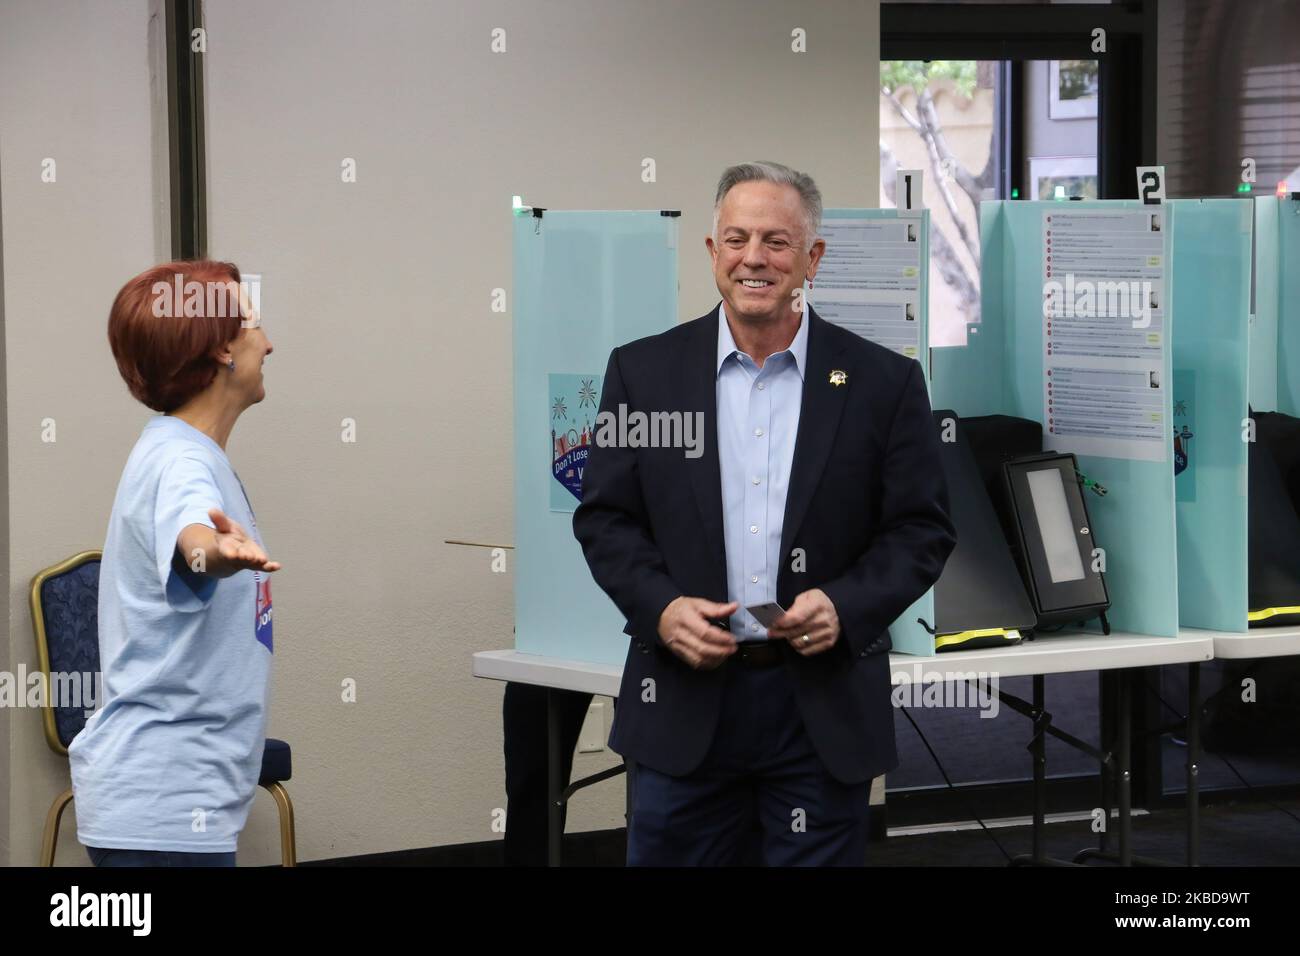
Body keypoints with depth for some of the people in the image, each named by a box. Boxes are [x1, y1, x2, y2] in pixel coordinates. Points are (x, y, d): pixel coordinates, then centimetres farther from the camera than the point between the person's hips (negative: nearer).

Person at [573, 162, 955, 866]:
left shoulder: (883, 382, 1)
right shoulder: (643, 371, 4)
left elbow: (921, 530, 2)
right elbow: (604, 517, 5)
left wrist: (845, 606, -15)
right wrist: (660, 608, -12)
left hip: (825, 709, -1)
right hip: (685, 701, 1)